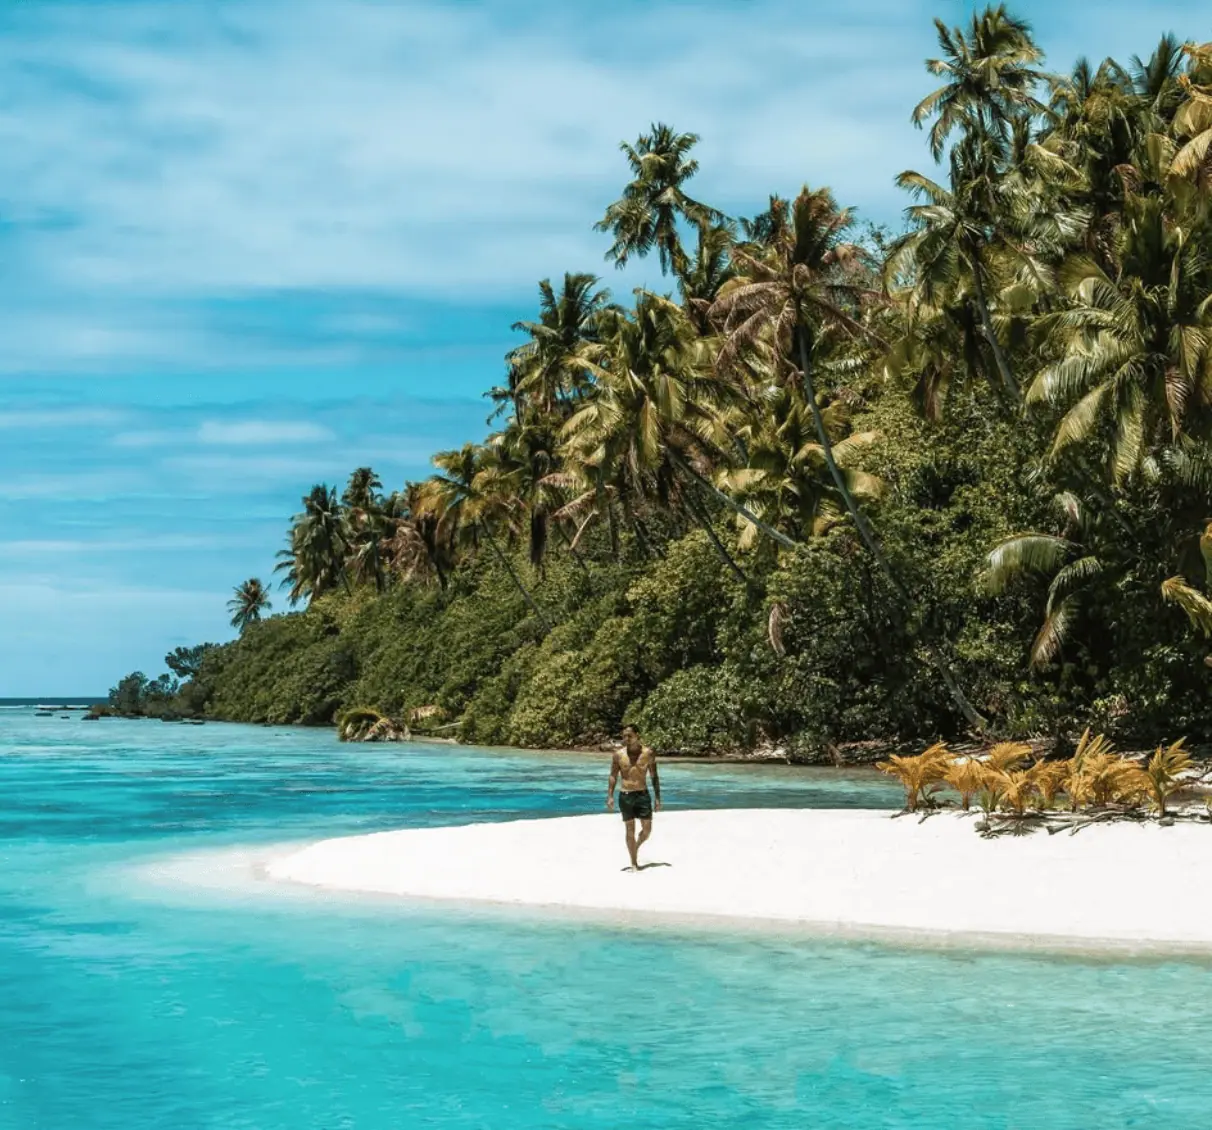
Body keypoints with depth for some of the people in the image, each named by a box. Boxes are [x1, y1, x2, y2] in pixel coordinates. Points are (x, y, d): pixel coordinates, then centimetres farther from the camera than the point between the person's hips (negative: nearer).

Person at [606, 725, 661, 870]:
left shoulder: (648, 753, -3)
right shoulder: (618, 755, -3)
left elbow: (654, 777, 2)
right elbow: (613, 776, -1)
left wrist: (658, 798, 0)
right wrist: (610, 796, -12)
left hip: (643, 795, 1)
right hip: (625, 796, -1)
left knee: (647, 829, 1)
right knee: (630, 830, 2)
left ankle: (636, 847, 31)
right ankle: (634, 863, 9)